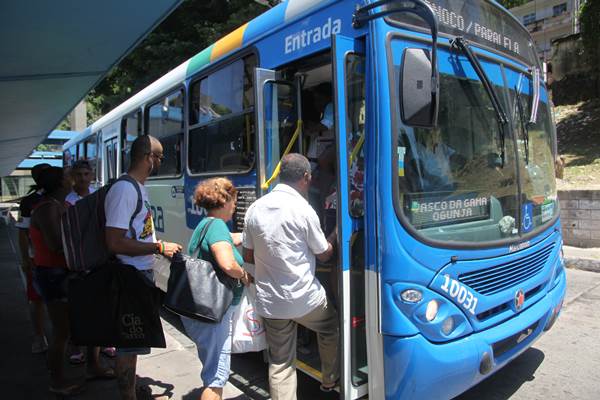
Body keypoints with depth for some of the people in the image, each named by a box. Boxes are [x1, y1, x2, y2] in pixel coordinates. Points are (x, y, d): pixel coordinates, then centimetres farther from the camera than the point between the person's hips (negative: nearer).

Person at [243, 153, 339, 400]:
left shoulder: (255, 208, 1)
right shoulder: (303, 210, -15)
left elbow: (248, 256, 8)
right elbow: (324, 254, -2)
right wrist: (336, 234, 17)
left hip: (269, 302, 4)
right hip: (304, 298, -4)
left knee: (279, 362, 14)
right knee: (331, 329, 26)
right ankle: (330, 380, 44)